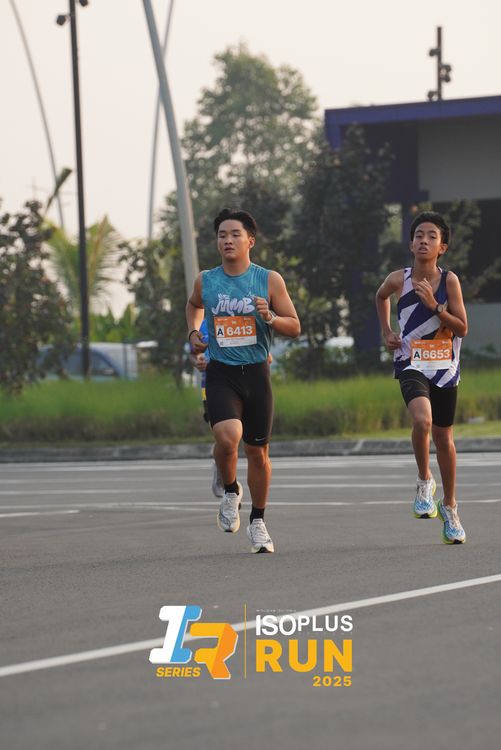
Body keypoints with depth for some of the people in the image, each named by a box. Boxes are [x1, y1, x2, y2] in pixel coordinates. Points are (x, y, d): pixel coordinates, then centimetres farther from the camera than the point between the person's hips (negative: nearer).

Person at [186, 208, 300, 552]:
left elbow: (295, 327, 1)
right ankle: (231, 491, 5)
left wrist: (270, 317, -18)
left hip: (256, 372, 0)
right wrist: (193, 331, 9)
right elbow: (194, 305, 27)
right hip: (220, 374, 0)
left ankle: (258, 521, 27)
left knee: (258, 452, 8)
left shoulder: (270, 280, -2)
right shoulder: (206, 281, 2)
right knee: (227, 436, -25)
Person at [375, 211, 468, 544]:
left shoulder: (449, 281, -8)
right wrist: (387, 331, 11)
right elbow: (381, 297, 19)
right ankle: (424, 480, -4)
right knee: (422, 420, -29)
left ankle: (450, 506, 28)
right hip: (411, 364, -1)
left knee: (444, 436, 11)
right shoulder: (399, 279, -5)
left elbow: (462, 328, -8)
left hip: (444, 367, 1)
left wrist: (434, 305, -19)